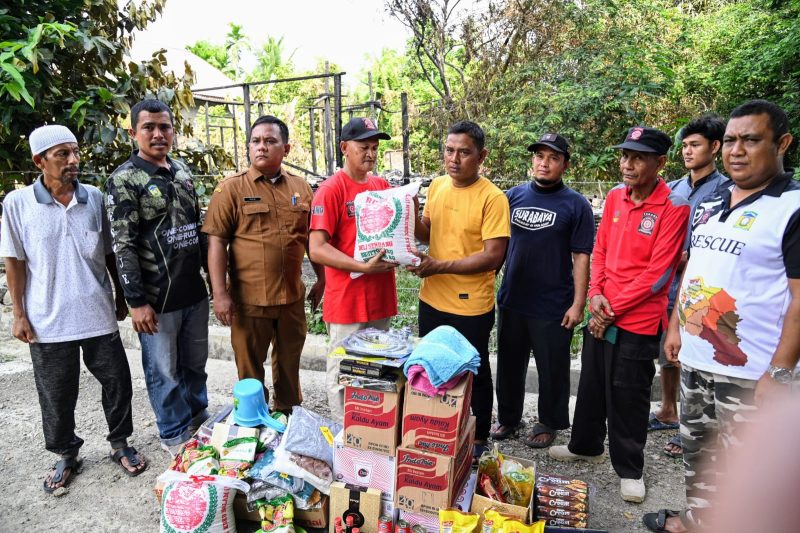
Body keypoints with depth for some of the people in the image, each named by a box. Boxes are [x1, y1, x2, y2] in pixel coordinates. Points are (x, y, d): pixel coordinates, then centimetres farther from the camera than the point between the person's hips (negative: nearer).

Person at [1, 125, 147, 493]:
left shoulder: (95, 198, 0)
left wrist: (121, 298, 10)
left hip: (99, 315, 2)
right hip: (48, 320, -1)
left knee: (117, 383, 10)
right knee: (57, 396, 13)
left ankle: (120, 444, 32)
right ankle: (67, 455, 34)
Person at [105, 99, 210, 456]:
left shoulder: (183, 171, 9)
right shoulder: (124, 180, -10)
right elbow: (123, 246, -13)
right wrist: (136, 301, -16)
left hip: (194, 291, 6)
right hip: (157, 298, -6)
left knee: (195, 363, 19)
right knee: (164, 371, 9)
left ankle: (198, 418, 40)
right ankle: (175, 435, 28)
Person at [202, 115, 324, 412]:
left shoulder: (300, 189, 7)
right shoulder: (231, 189, -5)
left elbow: (312, 238, 14)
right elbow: (216, 242, -8)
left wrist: (321, 280, 13)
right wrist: (220, 293, -14)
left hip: (292, 296, 4)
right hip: (249, 299, -3)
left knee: (289, 365, 19)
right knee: (250, 368, 11)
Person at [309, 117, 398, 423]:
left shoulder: (382, 185, 8)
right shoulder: (330, 190, -11)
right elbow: (317, 249, -17)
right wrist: (363, 267, -25)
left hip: (381, 296, 7)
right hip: (347, 301, -6)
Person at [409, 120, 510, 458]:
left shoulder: (492, 198, -17)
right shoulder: (437, 186, 4)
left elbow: (493, 256, -21)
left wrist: (439, 266, -24)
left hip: (471, 306, -6)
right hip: (432, 299, 6)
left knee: (474, 374, 13)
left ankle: (478, 439, 34)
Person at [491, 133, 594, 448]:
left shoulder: (576, 205, -5)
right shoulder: (513, 196, 4)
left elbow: (581, 257, -6)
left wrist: (578, 304, -10)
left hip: (553, 305, -3)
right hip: (511, 301, 4)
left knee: (552, 369, 11)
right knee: (509, 364, 16)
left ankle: (549, 423, 32)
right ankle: (508, 417, 35)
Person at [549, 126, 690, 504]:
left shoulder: (674, 207, -14)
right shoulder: (615, 197, 5)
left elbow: (658, 273, -16)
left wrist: (613, 308, -14)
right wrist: (596, 294, -5)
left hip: (638, 320, -6)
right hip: (601, 314, 6)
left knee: (628, 396, 6)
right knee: (591, 384, 18)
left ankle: (630, 469, 27)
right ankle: (586, 446, 39)